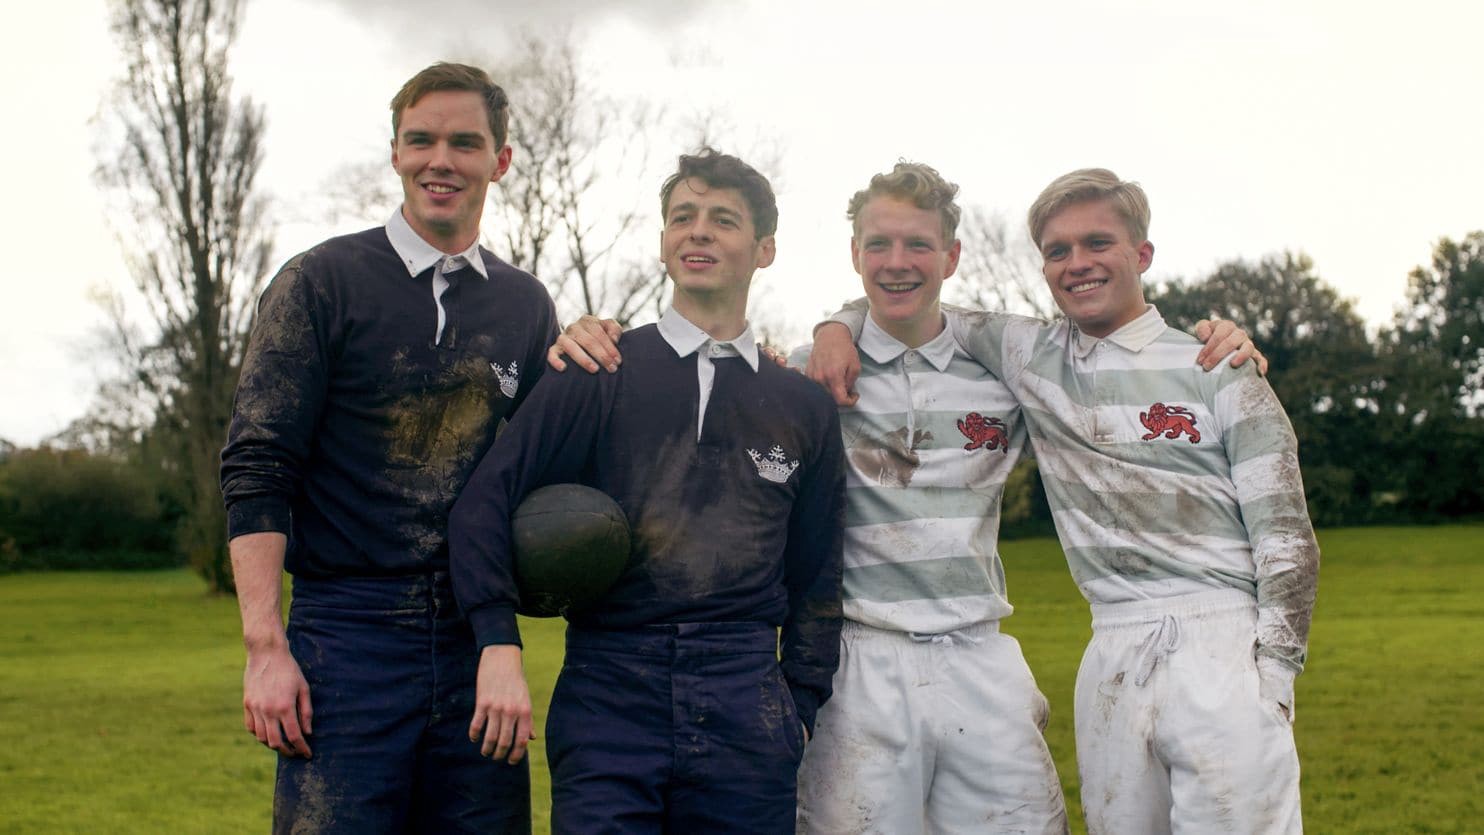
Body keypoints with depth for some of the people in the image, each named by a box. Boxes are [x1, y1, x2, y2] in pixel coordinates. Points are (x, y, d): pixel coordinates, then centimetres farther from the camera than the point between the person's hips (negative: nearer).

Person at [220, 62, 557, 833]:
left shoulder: (525, 305, 12)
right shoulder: (322, 281, 1)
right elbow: (256, 467, -4)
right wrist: (265, 645, -13)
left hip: (478, 644, 4)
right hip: (348, 638, -4)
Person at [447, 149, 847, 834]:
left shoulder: (805, 407, 12)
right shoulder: (598, 375, 5)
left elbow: (815, 578, 15)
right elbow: (484, 502, -1)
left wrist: (802, 706, 9)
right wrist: (498, 646, -12)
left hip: (745, 703, 2)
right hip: (608, 694, -2)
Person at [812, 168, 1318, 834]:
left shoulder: (1217, 370, 4)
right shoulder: (1030, 356, 12)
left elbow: (1285, 535, 1)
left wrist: (1274, 679, -7)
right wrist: (839, 326, 2)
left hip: (1225, 645, -3)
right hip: (1115, 655, 3)